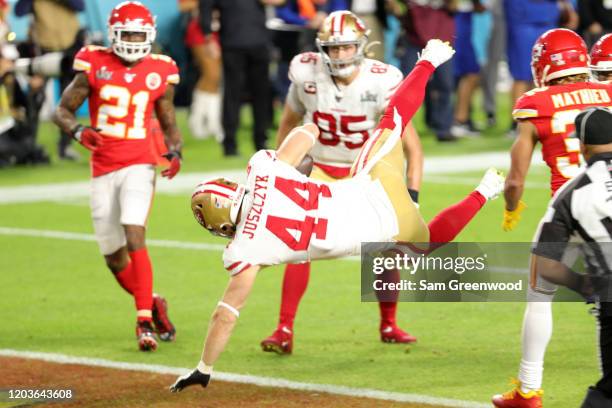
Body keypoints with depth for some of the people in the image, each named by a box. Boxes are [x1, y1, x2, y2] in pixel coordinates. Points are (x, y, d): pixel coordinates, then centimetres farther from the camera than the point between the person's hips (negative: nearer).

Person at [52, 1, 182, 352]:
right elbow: (63, 110, 4)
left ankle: (145, 321, -19)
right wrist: (79, 131, -17)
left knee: (134, 237, -22)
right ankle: (153, 304, 32)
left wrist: (175, 152, -5)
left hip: (139, 165, -2)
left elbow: (169, 124, 14)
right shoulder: (95, 66, -2)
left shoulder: (159, 73, 2)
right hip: (103, 169, 2)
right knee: (115, 258, 7)